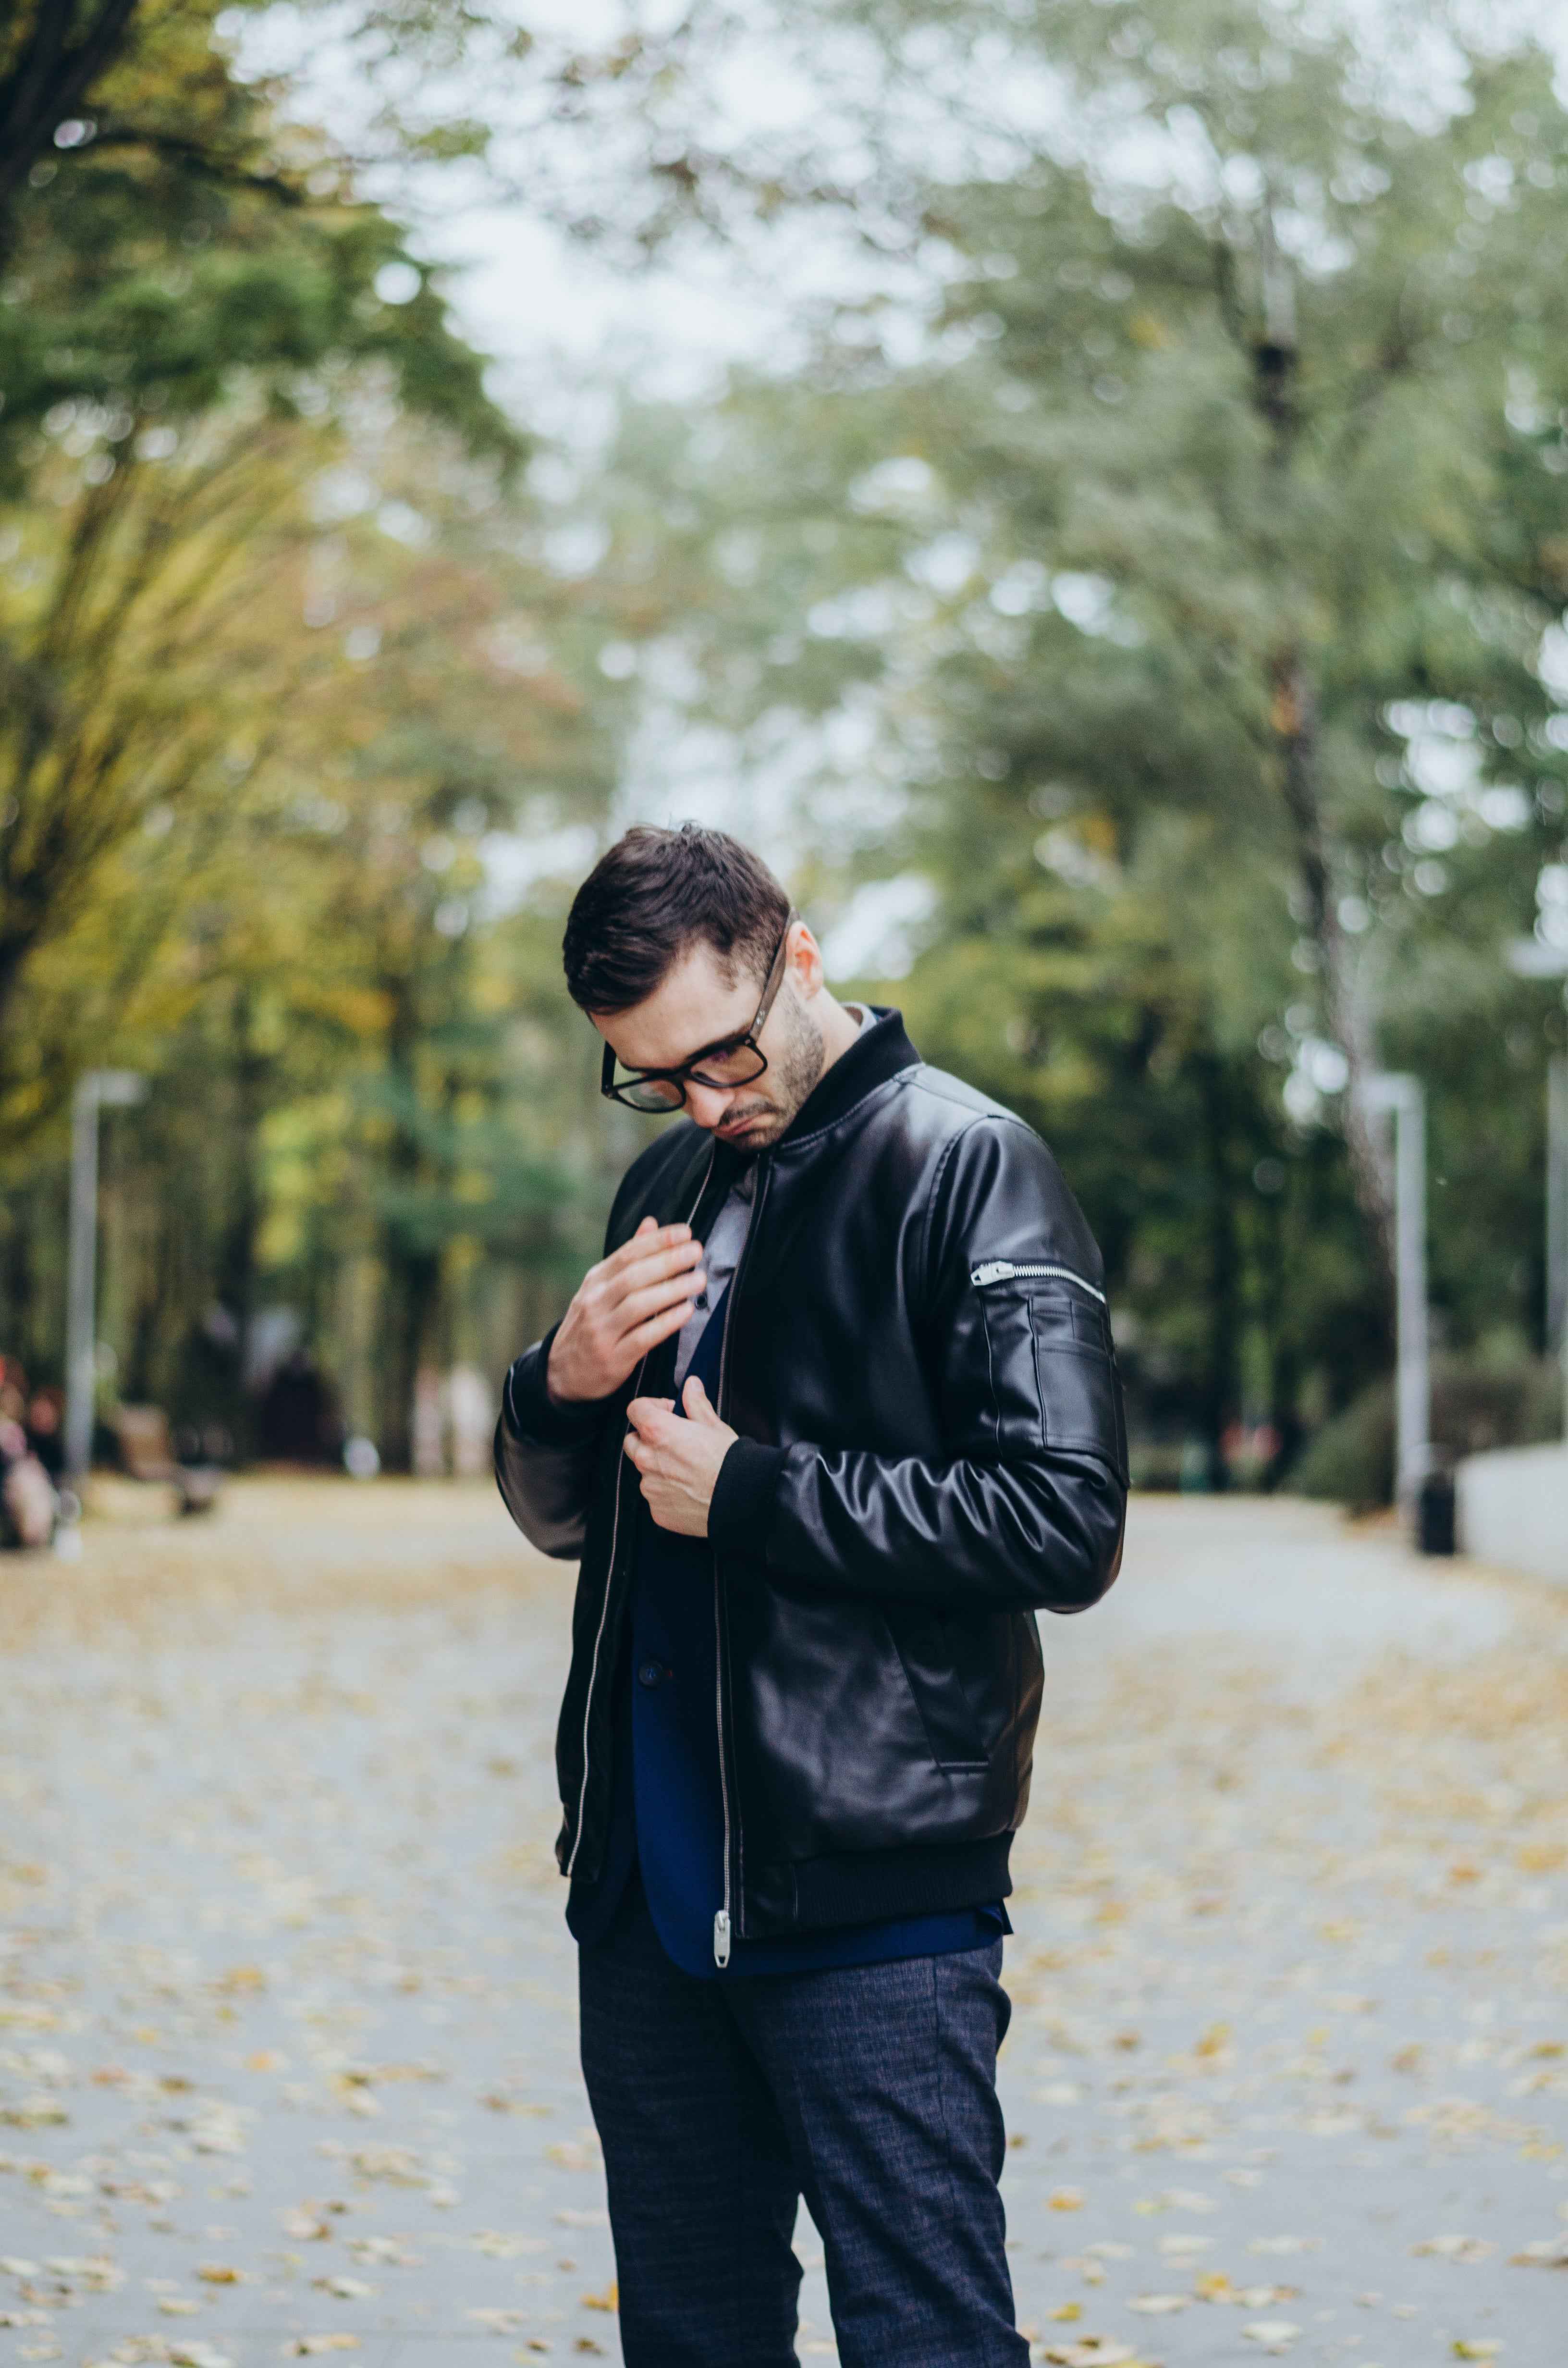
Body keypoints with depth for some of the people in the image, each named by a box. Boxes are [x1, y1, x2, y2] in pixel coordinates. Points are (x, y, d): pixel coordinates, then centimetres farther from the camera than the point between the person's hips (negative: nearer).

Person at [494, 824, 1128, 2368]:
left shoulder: (967, 1165, -7)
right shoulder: (670, 1188, 16)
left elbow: (1067, 1522, -16)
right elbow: (560, 1517, 23)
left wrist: (752, 1491, -14)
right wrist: (558, 1391, 0)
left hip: (870, 1898, -7)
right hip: (649, 1883, 7)